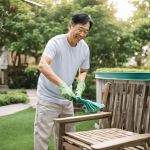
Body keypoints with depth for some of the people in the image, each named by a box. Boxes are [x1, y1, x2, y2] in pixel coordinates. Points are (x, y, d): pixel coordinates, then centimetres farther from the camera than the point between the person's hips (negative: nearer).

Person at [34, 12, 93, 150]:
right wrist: (62, 84, -42)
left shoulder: (84, 48, 1)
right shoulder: (56, 42, -18)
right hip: (48, 99, -6)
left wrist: (80, 86, -6)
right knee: (43, 136, -3)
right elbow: (42, 65, -33)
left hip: (67, 99, 6)